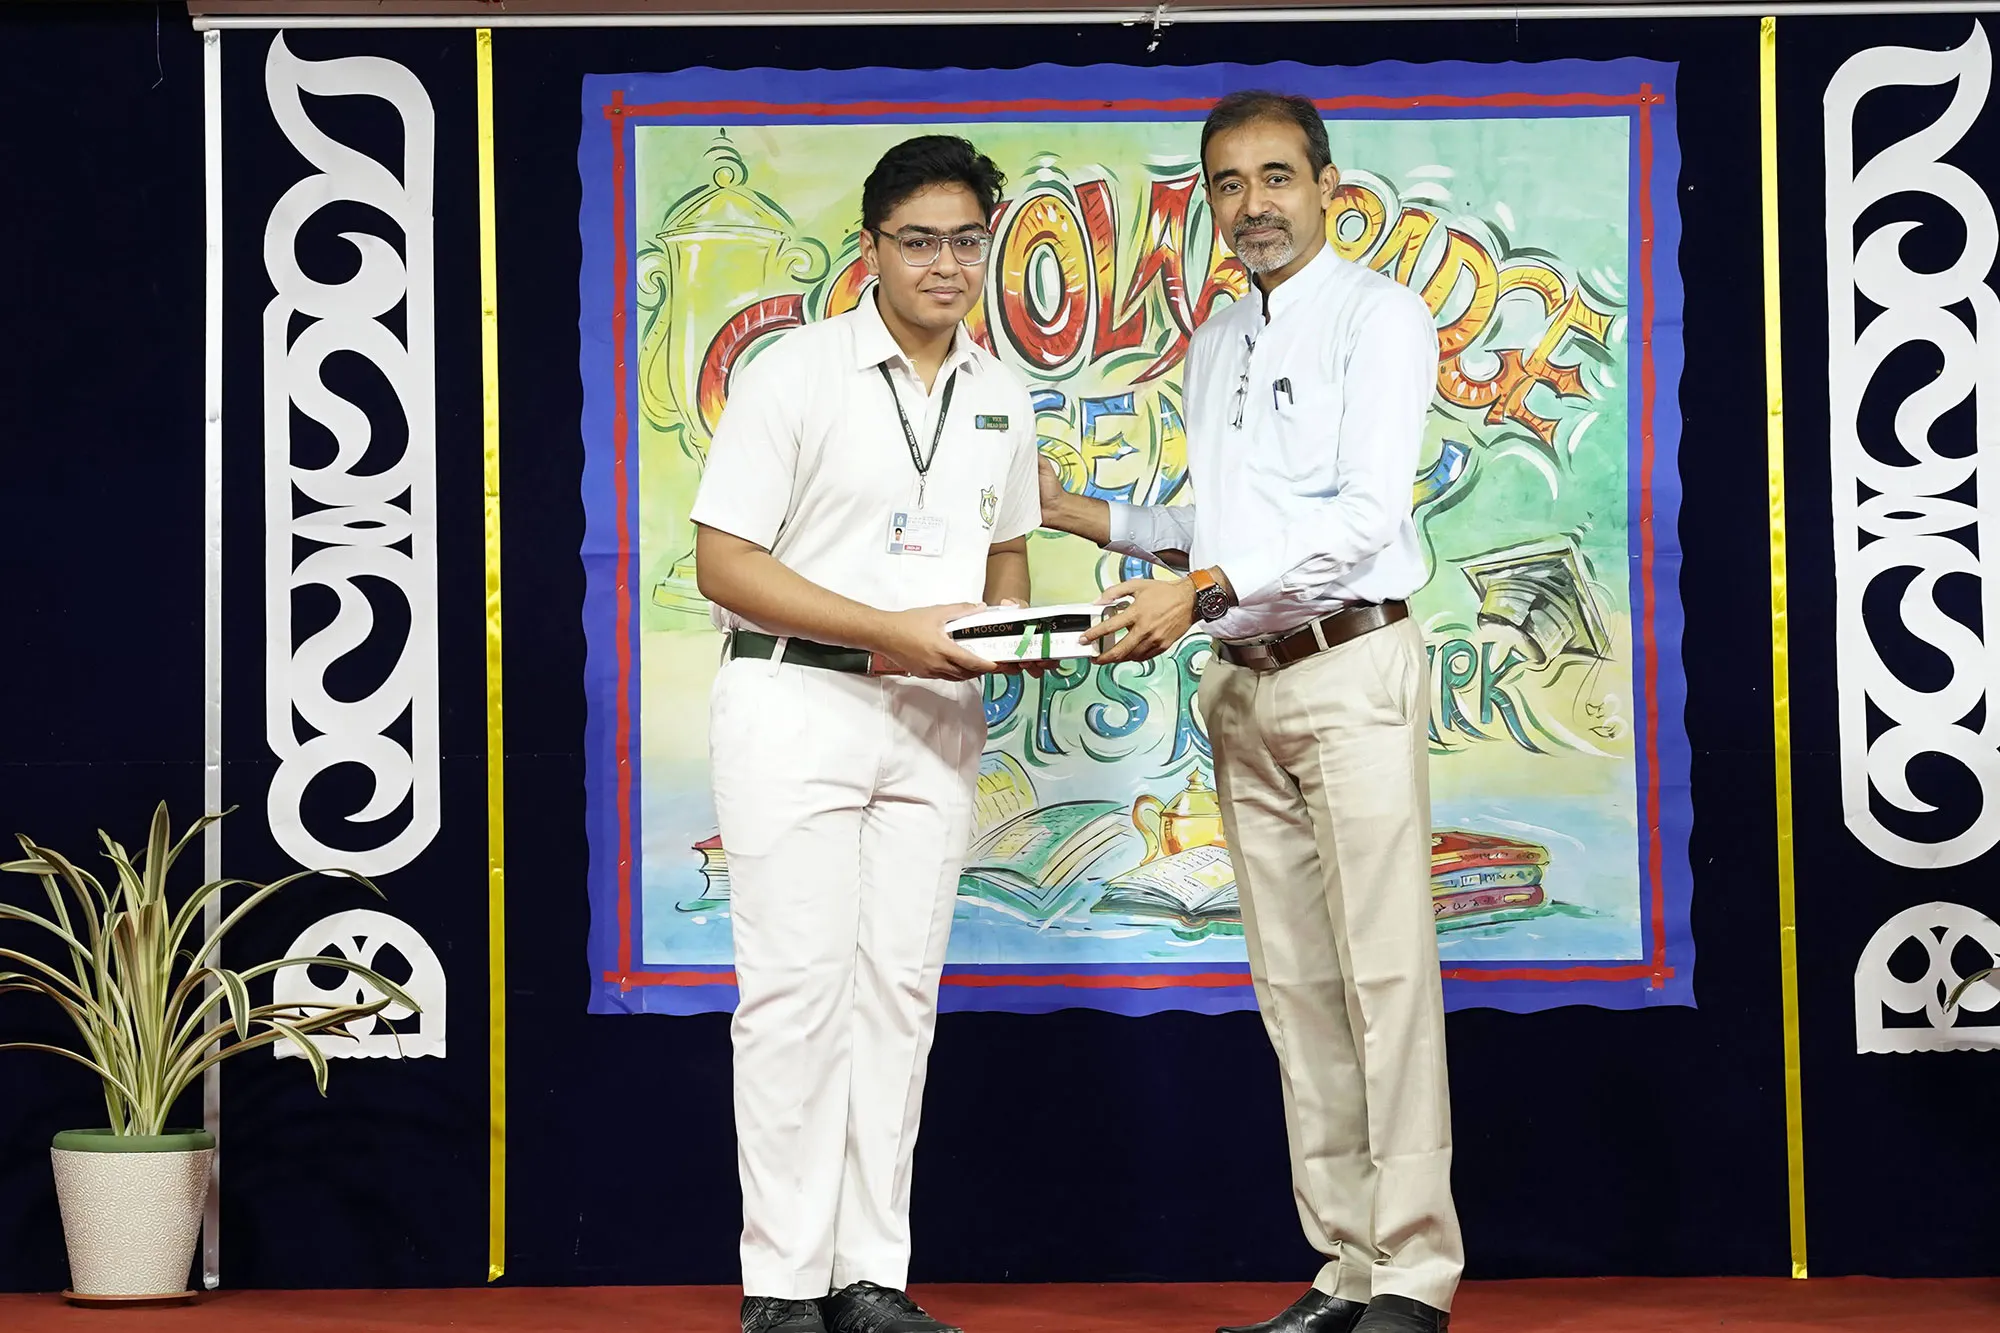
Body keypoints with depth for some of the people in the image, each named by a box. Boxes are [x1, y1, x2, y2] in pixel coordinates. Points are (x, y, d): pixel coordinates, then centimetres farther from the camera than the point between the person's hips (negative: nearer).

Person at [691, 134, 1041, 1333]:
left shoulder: (1003, 395, 10)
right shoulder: (794, 375, -8)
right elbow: (725, 562, -11)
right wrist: (893, 631, -18)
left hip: (934, 716, 5)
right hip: (795, 702, -5)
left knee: (900, 991, 6)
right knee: (798, 991, -7)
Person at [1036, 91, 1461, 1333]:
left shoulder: (1378, 317, -4)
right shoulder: (1216, 343, 19)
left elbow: (1363, 514, -15)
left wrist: (1203, 589, -23)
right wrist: (1086, 517, 14)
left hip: (1350, 667, -7)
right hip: (1241, 681, 7)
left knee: (1384, 971, -9)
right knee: (1293, 982, 6)